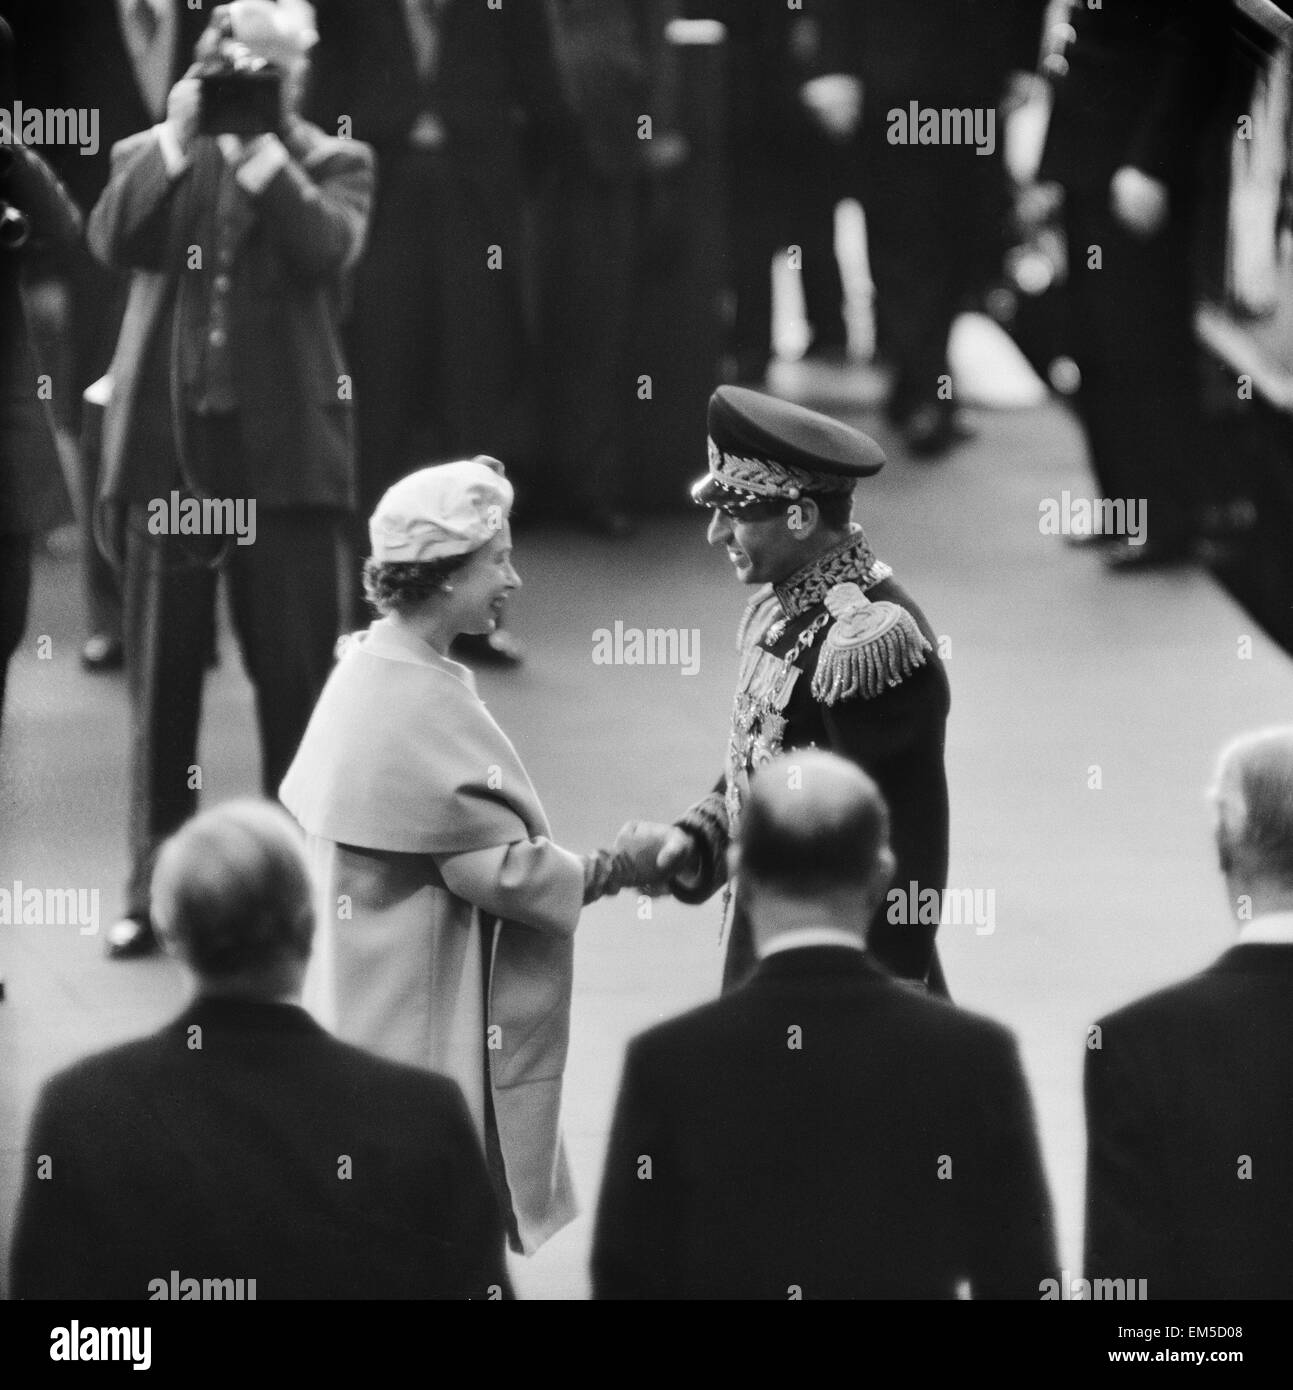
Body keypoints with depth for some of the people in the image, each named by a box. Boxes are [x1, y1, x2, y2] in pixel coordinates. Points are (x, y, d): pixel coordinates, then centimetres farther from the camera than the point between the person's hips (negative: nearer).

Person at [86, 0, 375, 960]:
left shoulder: (333, 163, 7)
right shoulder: (153, 156, 12)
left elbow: (329, 249, -13)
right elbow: (114, 239, -7)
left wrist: (261, 151, -15)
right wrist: (179, 139, -13)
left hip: (284, 451, -2)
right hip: (167, 447, 2)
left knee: (297, 677, 0)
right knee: (162, 676, 5)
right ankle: (154, 890, 11)